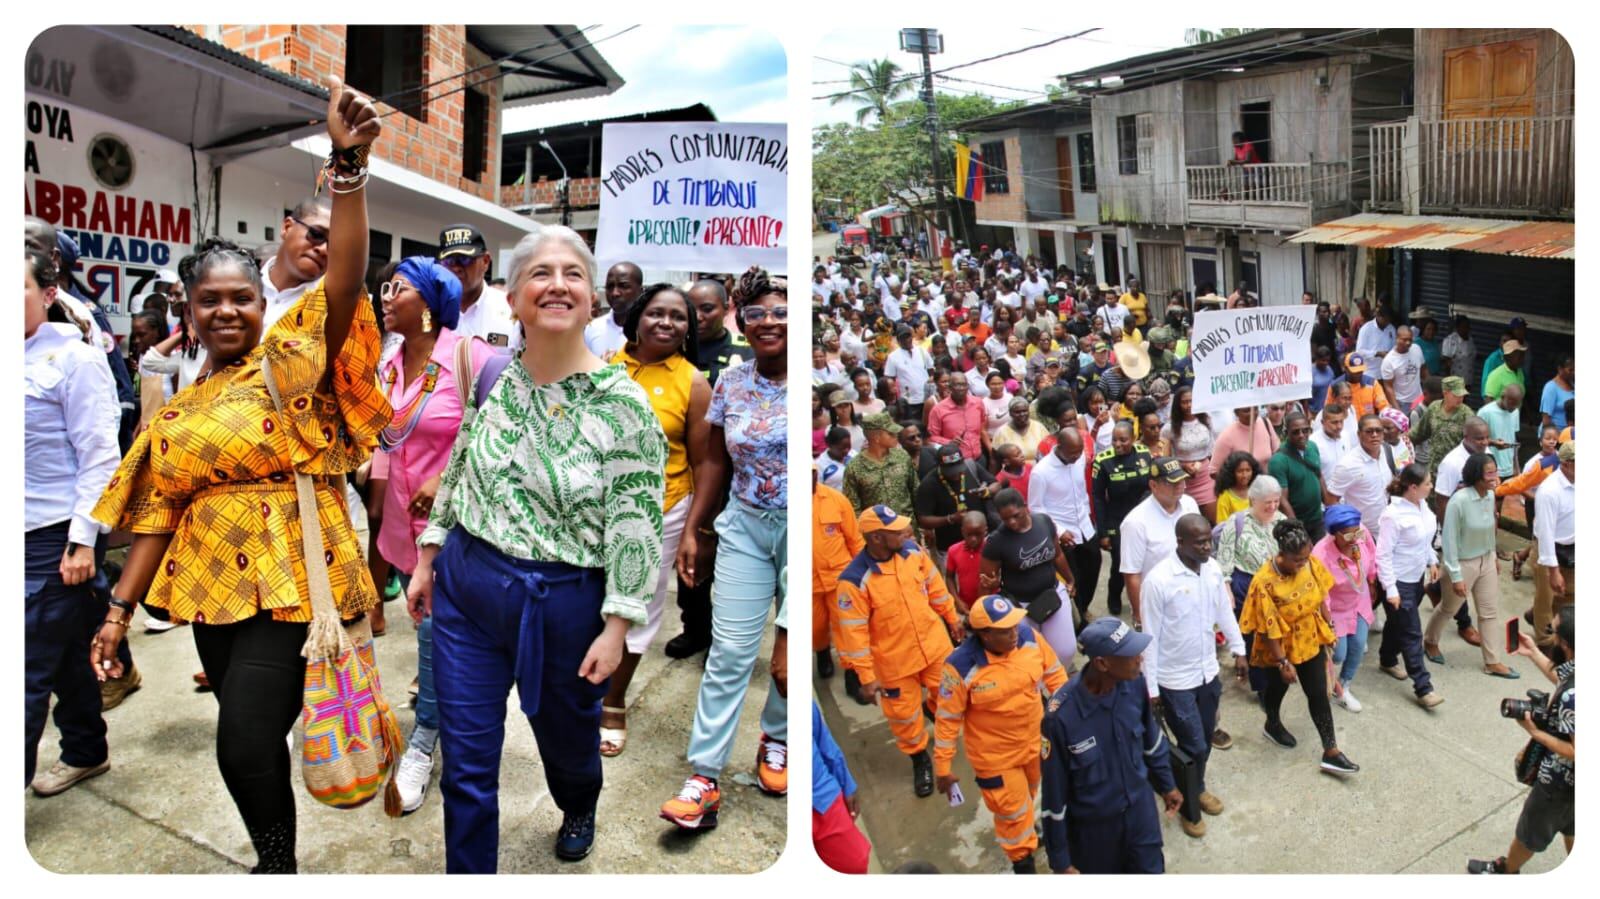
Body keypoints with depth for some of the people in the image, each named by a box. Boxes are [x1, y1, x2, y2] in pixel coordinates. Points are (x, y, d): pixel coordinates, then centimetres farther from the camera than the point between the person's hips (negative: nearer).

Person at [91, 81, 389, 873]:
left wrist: (348, 162, -33)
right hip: (214, 586, 6)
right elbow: (159, 512, 12)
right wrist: (120, 609, 8)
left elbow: (345, 279, -21)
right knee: (252, 739, 15)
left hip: (290, 580, -6)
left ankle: (277, 862, 18)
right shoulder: (180, 409, 12)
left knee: (246, 743, -9)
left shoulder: (290, 358, -5)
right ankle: (276, 859, 37)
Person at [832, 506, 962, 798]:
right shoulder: (854, 580, -28)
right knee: (904, 713, 13)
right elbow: (854, 632, -22)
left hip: (935, 643, 4)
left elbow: (934, 586, 5)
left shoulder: (912, 551, -12)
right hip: (894, 660, -4)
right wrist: (866, 677, -17)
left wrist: (952, 618, 16)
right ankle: (919, 758, 42)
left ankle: (933, 707, 57)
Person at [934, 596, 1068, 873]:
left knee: (1027, 796, 30)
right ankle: (1023, 860, 43)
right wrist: (942, 767, -14)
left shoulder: (1029, 637, -20)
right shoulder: (961, 666, -32)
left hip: (1036, 740, 5)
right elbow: (947, 719, -21)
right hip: (995, 756, -5)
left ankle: (1023, 827, 63)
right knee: (1012, 810, 15)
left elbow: (1054, 672, -1)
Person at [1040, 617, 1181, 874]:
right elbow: (1054, 792, -21)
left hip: (1140, 809, 4)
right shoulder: (1061, 715, -33)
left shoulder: (1135, 685, -18)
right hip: (1092, 824, -4)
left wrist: (1166, 785, 17)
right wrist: (1060, 859, -12)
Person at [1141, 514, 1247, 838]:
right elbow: (1150, 637, -19)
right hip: (1175, 680, -6)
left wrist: (1238, 650, 16)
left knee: (1205, 740, 21)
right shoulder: (1158, 580, -25)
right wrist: (1151, 686, -14)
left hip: (1208, 672, 6)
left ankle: (1198, 787, 46)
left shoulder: (1213, 569, -6)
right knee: (1193, 746, 3)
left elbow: (1225, 611, 11)